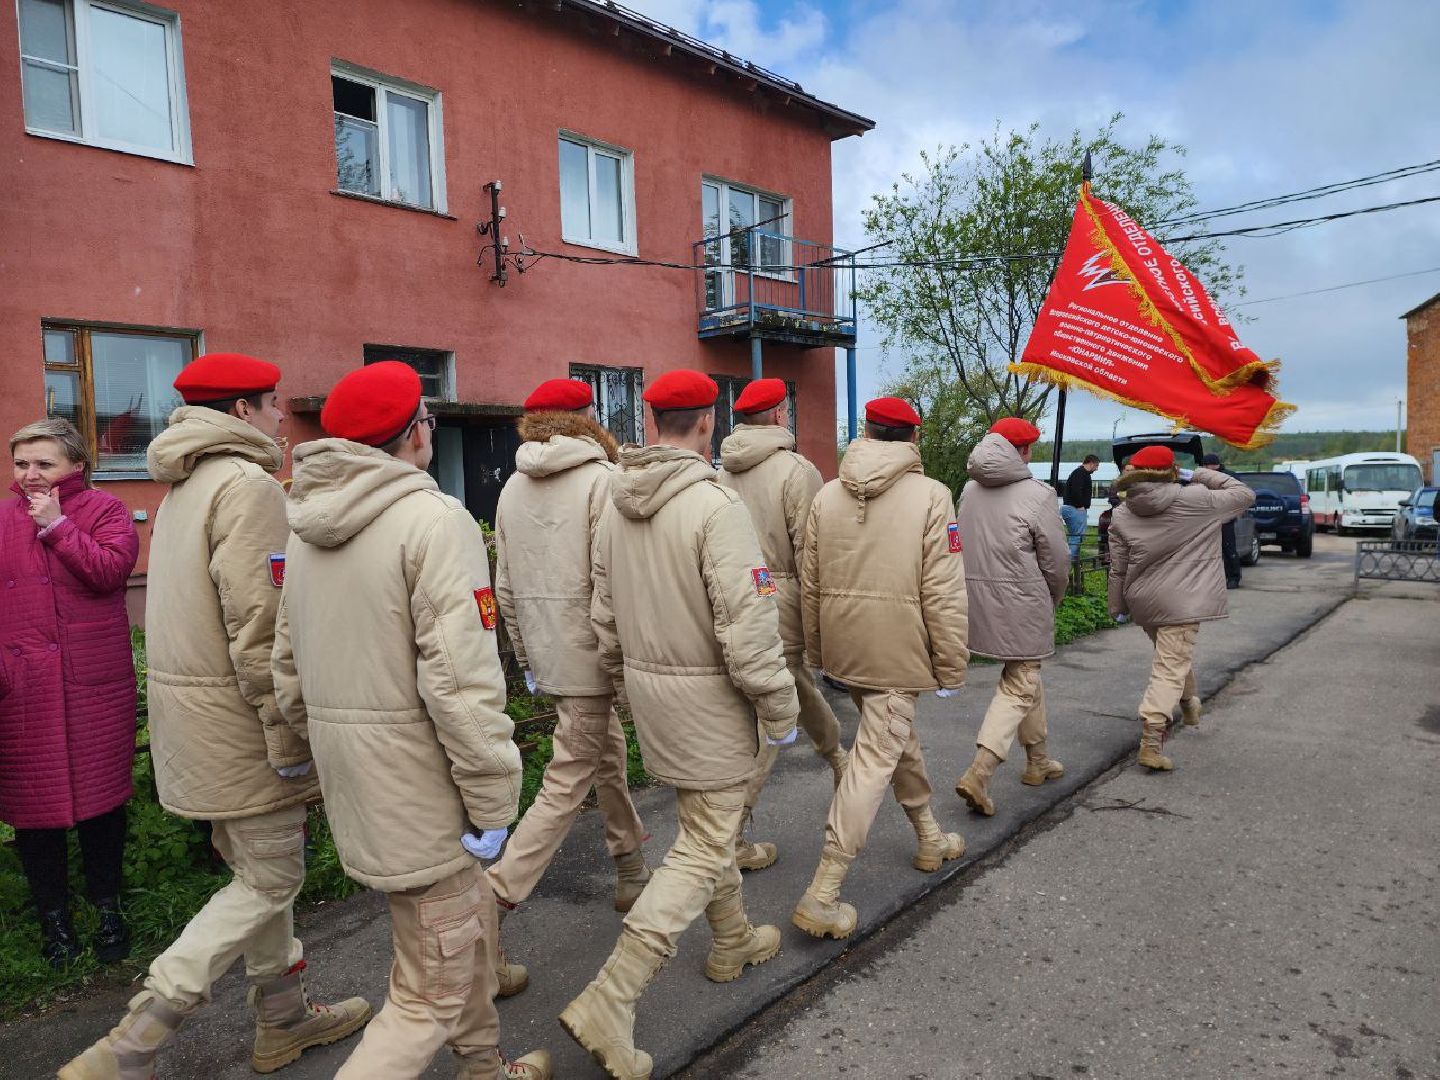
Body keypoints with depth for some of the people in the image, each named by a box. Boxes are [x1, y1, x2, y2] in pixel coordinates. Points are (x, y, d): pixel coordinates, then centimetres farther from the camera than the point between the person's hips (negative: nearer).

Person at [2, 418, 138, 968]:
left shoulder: (104, 510, 1)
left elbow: (112, 569, -15)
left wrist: (57, 526, -13)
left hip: (94, 681, -2)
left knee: (100, 792, 7)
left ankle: (107, 905, 24)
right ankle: (52, 914, 24)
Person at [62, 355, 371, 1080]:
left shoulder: (185, 487, 14)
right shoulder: (247, 484, -17)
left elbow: (195, 607, 16)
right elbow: (258, 626, -24)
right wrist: (287, 737, -18)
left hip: (188, 706, 10)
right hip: (237, 716, -10)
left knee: (257, 869, 19)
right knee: (270, 879, 2)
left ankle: (284, 1019, 33)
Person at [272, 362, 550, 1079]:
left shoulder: (306, 529, 9)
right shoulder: (435, 519, -18)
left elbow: (288, 667, 14)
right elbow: (461, 678, -24)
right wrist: (493, 799, -16)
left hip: (345, 771, 9)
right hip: (413, 775, -9)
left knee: (469, 920, 26)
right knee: (434, 992, 5)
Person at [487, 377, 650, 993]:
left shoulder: (513, 488, 7)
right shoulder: (602, 480, -14)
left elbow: (506, 587, 10)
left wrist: (525, 658, 20)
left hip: (546, 655, 8)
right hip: (592, 656, -8)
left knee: (609, 756, 23)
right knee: (566, 786, -1)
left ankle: (631, 873, 39)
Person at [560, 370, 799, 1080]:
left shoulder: (616, 508, 3)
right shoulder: (715, 507, -20)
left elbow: (605, 616, 9)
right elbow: (747, 629, -23)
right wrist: (780, 709, -10)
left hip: (647, 686, 8)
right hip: (708, 698, -8)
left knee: (704, 823, 24)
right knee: (702, 849, 2)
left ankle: (733, 942, 43)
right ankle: (608, 1002, 2)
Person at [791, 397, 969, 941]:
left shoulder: (826, 496, 4)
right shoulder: (930, 495, -9)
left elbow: (809, 584, 8)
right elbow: (943, 593, -12)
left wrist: (816, 650, 20)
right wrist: (951, 667, -3)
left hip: (843, 647, 6)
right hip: (898, 651, -6)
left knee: (900, 737, 25)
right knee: (875, 760, -1)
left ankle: (930, 838, 43)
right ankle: (822, 895, 0)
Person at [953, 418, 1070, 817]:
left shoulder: (970, 490, 4)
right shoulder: (1036, 494, -13)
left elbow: (969, 548, 7)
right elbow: (1056, 562, -7)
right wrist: (1053, 601, 11)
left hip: (978, 598, 7)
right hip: (1021, 604, -7)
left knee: (1027, 675, 22)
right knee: (1018, 686, 3)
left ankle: (1038, 760, 36)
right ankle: (978, 773, -7)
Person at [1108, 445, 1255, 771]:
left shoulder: (1122, 516, 0)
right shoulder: (1195, 500, -7)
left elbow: (1118, 569, 2)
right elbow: (1244, 494, 6)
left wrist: (1117, 606, 11)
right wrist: (1204, 475, 12)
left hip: (1144, 602, 5)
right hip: (1180, 602, -5)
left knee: (1176, 656, 29)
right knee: (1171, 669, -6)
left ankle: (1189, 702, 51)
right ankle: (1150, 742, -13)